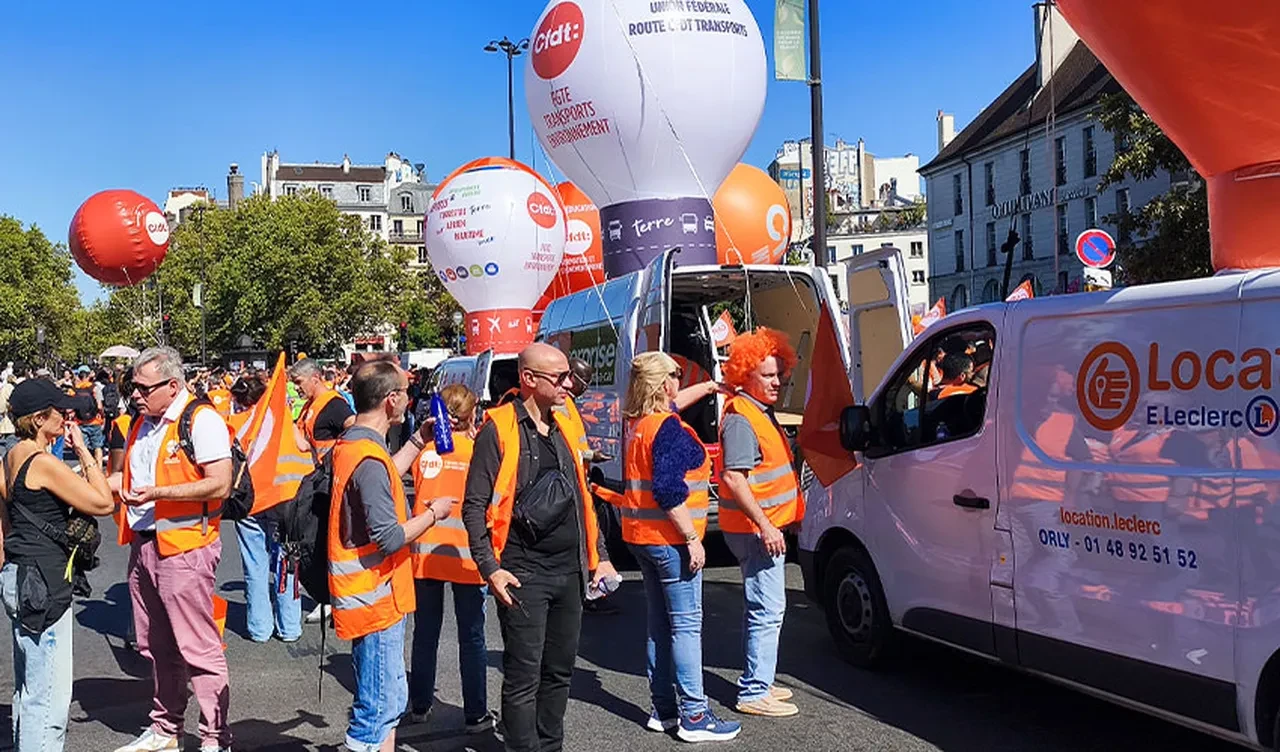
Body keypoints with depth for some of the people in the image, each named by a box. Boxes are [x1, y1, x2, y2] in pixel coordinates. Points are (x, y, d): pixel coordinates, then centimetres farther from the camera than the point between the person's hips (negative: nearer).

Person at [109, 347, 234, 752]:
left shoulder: (202, 419, -14)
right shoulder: (141, 423, 13)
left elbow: (220, 485, -20)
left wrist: (158, 493, -23)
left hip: (185, 548, -9)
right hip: (143, 544, 9)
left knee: (198, 649, -3)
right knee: (157, 647, 18)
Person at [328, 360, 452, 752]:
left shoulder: (349, 443, 8)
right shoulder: (369, 457, -23)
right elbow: (389, 538, -25)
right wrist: (433, 513, -10)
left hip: (369, 596, 10)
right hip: (376, 599, -10)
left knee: (389, 702, 19)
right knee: (379, 708, -2)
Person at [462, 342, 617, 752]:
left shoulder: (565, 427, 12)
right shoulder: (498, 429, -8)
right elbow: (474, 505, -10)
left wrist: (599, 556, 14)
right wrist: (490, 568, -16)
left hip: (569, 572, 7)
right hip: (523, 576, -6)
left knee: (559, 672, 15)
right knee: (524, 677, -1)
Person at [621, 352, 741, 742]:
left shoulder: (637, 424, 10)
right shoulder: (668, 428, -17)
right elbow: (668, 491, -24)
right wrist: (692, 539, -20)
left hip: (642, 537, 9)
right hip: (669, 538, -9)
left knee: (660, 623, 15)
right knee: (686, 625, -4)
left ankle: (664, 709, 22)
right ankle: (694, 717, -1)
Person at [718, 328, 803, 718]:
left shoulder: (762, 412, 15)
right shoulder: (740, 418, -17)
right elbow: (733, 478, -24)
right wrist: (765, 526, -25)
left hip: (767, 526, 11)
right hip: (756, 528, -11)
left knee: (761, 608, 17)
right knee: (768, 610, -8)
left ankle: (757, 683, 27)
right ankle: (754, 693, -1)